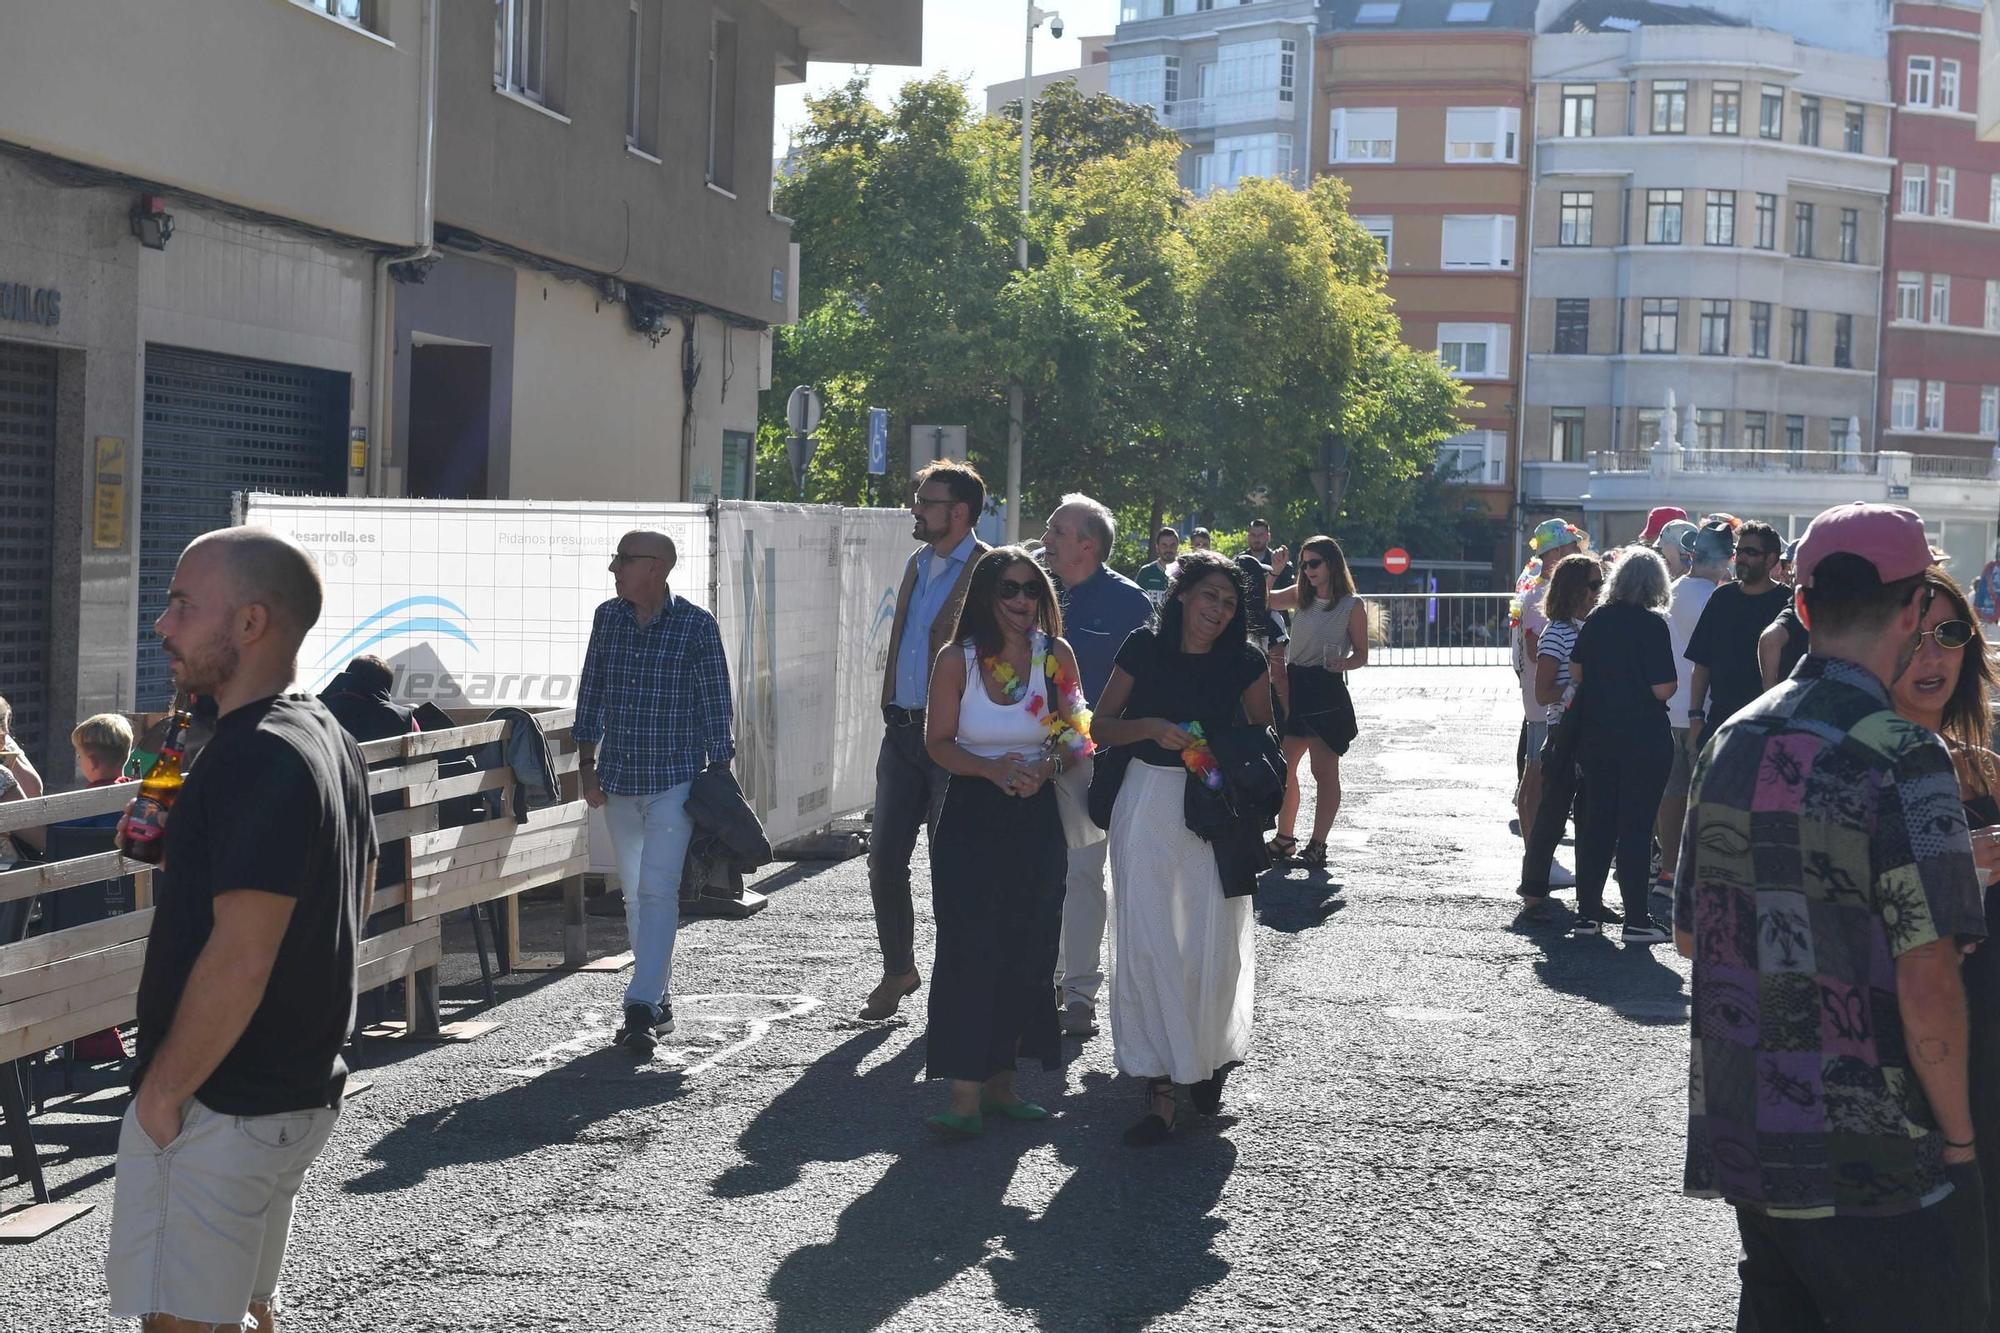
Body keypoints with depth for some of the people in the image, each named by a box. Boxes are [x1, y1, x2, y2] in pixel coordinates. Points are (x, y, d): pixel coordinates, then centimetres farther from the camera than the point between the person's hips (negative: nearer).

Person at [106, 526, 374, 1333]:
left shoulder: (257, 759, -22)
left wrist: (163, 1090, -16)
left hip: (221, 1107, -10)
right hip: (302, 1086, 10)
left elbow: (240, 959, -25)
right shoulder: (327, 738, 10)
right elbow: (358, 894, 22)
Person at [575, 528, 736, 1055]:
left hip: (674, 780, -6)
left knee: (657, 890, -14)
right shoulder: (608, 617, 5)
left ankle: (642, 1008, -17)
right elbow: (591, 692, 13)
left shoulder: (697, 627, -9)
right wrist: (586, 766, 11)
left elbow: (716, 707, -4)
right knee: (634, 894, 11)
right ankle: (659, 1001, 22)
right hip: (618, 778, 6)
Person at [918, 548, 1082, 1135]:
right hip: (970, 818, -3)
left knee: (1025, 953, 6)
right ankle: (965, 1095, -8)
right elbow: (938, 742, -3)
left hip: (1035, 820, 3)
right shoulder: (957, 659, -4)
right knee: (969, 950, -9)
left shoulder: (1056, 655, 2)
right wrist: (992, 769, -19)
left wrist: (1042, 768, -15)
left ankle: (1000, 1081, 20)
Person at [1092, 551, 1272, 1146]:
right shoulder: (1146, 647, -1)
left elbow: (1265, 735, 11)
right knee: (1146, 944, -4)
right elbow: (1100, 726, 3)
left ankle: (1211, 1058, 29)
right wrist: (1149, 727, -15)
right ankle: (1160, 1089, 1)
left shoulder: (1242, 661, 0)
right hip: (1148, 802, 0)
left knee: (1214, 944, 2)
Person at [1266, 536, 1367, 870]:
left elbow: (1362, 655, -1)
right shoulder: (1299, 596, 11)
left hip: (1326, 691, -6)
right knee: (1283, 767, 9)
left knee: (1324, 771, -3)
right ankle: (1284, 839, 21)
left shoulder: (1352, 606, -3)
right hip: (1293, 686, 6)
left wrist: (1344, 663, -21)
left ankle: (1317, 847, 0)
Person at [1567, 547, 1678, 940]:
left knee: (1596, 821, 13)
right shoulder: (1653, 625, -13)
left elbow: (1576, 671, 9)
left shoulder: (1596, 619, 2)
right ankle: (1636, 919, 2)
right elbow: (1663, 688, -16)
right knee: (1636, 826, 0)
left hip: (1596, 736, 5)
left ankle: (1587, 911, 17)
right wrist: (1670, 686, 5)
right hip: (1643, 739, -5)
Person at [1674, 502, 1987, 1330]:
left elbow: (1691, 935, 15)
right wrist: (1958, 1134, -8)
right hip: (1878, 1165, -7)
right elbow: (1927, 985, -20)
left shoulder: (1733, 741, 5)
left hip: (1741, 1139, 7)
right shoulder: (1903, 758, -16)